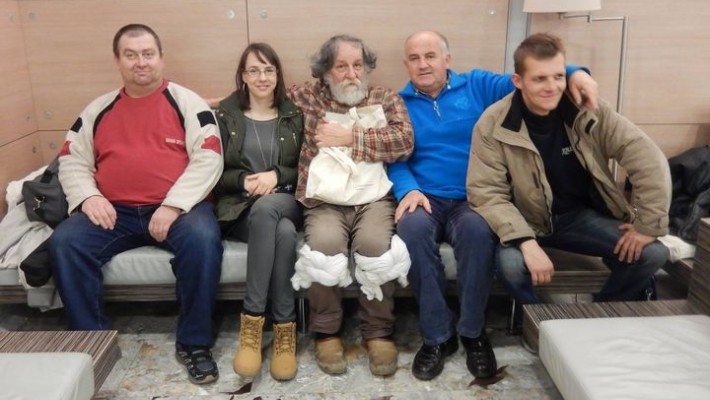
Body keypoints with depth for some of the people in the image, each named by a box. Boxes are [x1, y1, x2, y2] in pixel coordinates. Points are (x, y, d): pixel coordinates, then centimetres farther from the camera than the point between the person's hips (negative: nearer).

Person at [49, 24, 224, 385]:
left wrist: (174, 205, -17)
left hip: (177, 208, -3)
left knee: (202, 239, -34)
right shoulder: (98, 109, 17)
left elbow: (208, 158, -6)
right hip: (115, 212, 3)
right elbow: (71, 159, 14)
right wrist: (87, 197, -7)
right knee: (64, 242, -21)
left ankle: (193, 343, -17)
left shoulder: (187, 103, 5)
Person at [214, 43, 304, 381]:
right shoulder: (225, 115, 11)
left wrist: (276, 176, -12)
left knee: (266, 208, -38)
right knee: (283, 232, -37)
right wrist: (245, 179, -14)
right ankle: (284, 328, -30)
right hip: (240, 209, -1)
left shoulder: (294, 115, 14)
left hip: (286, 203, 1)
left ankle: (253, 320, -31)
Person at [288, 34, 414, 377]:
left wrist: (348, 137, -7)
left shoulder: (385, 98, 12)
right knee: (325, 244, -31)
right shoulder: (307, 97, 14)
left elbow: (404, 142, -5)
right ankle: (326, 332, -8)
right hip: (324, 201, 0)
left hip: (372, 197, 0)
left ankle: (379, 332, -8)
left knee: (375, 243, -31)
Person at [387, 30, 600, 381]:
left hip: (471, 199, 0)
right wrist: (408, 190, -16)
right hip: (426, 199, 1)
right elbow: (393, 159, 5)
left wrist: (573, 72, -18)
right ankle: (437, 335, -18)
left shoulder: (477, 86, 12)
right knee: (412, 227, -34)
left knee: (478, 230, -35)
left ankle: (473, 331, -13)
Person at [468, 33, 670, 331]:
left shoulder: (591, 111, -13)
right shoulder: (493, 125, -18)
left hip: (583, 215, 3)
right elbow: (486, 192, -21)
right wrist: (526, 242, -33)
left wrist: (648, 225, -14)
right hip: (527, 220, -2)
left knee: (652, 253, -15)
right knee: (510, 264, -34)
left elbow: (649, 161, -12)